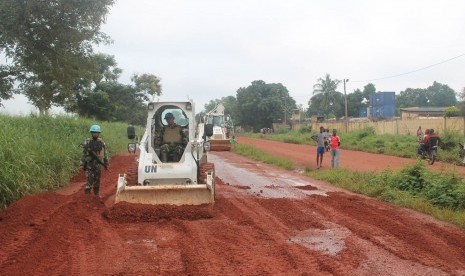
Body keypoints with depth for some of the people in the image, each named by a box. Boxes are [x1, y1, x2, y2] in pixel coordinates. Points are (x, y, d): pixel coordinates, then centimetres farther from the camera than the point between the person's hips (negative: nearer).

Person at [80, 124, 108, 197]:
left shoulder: (102, 143, 4)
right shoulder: (87, 142, -2)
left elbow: (105, 154, 9)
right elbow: (84, 154, 0)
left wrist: (106, 164, 8)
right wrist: (82, 164, -3)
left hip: (98, 164, 3)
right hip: (89, 164, -3)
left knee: (97, 180, 10)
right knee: (90, 180, -8)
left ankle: (96, 194, 21)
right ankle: (87, 194, -2)